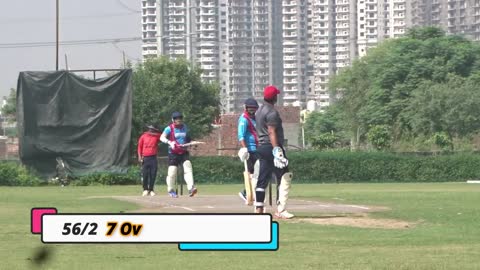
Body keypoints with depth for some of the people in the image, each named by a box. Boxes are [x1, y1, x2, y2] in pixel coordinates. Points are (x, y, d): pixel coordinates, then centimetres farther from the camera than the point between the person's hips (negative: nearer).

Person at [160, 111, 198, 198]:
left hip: (184, 152, 4)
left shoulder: (184, 127, 10)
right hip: (173, 153, -4)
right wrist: (169, 142, -39)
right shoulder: (169, 128, -7)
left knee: (188, 167, -17)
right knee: (172, 171, -5)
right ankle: (170, 190, 16)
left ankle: (191, 188, -27)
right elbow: (162, 137, -22)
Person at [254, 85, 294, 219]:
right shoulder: (272, 112, -13)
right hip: (271, 146, -9)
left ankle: (259, 210, 7)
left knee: (262, 179, 9)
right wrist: (276, 149, -27)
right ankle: (281, 210, -14)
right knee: (285, 177, -7)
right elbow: (271, 132, -21)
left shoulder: (259, 111, 16)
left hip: (261, 147, 9)